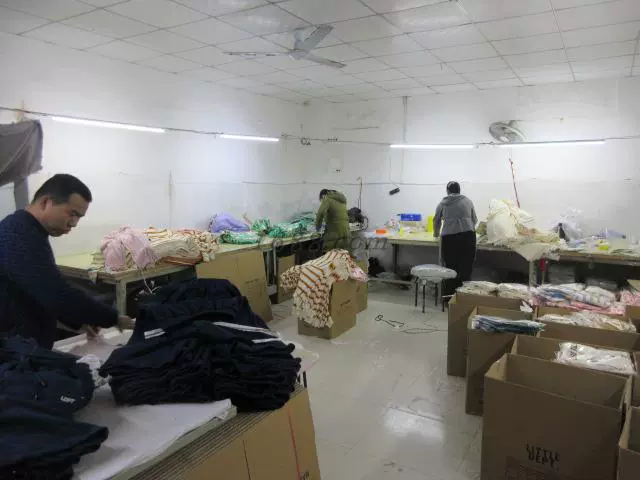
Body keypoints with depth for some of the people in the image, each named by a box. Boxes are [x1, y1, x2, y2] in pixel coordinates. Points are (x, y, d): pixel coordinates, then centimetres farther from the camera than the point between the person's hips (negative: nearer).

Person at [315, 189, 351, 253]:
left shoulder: (327, 199, -1)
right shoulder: (342, 200, 22)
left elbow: (321, 213, -19)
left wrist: (318, 226, -5)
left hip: (334, 235, -7)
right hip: (346, 233, 7)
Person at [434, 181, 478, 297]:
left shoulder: (443, 203, 14)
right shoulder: (468, 201, 16)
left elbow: (436, 221, 24)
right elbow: (474, 220, 24)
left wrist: (436, 233, 43)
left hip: (449, 237, 0)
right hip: (467, 235, 1)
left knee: (450, 267, 5)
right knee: (465, 267, 5)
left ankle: (449, 294, 10)